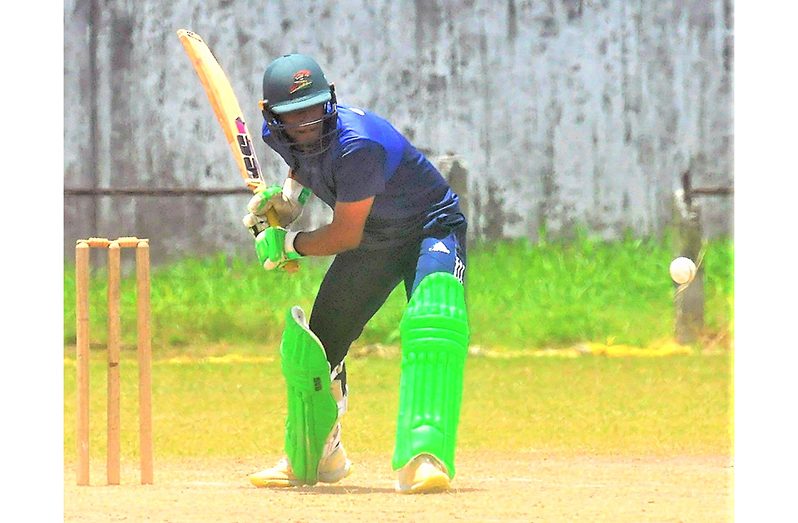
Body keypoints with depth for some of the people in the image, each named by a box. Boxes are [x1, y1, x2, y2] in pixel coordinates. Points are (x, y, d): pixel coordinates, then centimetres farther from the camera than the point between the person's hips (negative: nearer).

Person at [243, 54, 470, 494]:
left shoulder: (356, 145, -37)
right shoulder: (278, 135, -13)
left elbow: (345, 236, -28)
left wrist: (288, 244, -15)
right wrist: (290, 193, -4)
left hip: (431, 229, -8)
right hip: (372, 243, 8)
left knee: (433, 322, -35)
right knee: (311, 342, 12)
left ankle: (422, 459, -45)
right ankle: (310, 460, 36)